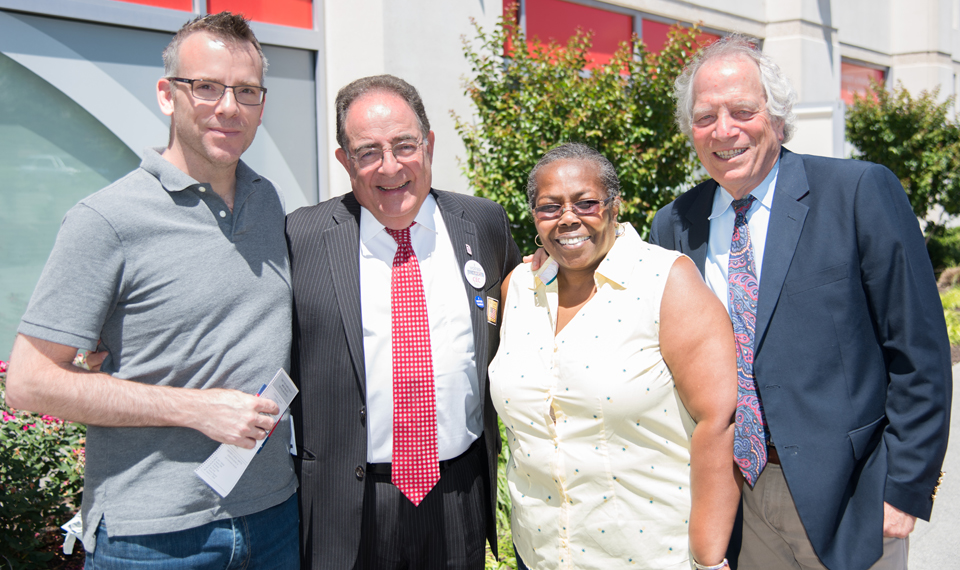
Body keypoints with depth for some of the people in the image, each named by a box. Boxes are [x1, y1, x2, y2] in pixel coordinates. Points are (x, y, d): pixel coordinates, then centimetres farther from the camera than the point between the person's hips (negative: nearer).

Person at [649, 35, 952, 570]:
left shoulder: (862, 192, -11)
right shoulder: (674, 225, 2)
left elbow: (919, 353, -10)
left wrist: (905, 488, -11)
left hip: (845, 497, -3)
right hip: (733, 497, 4)